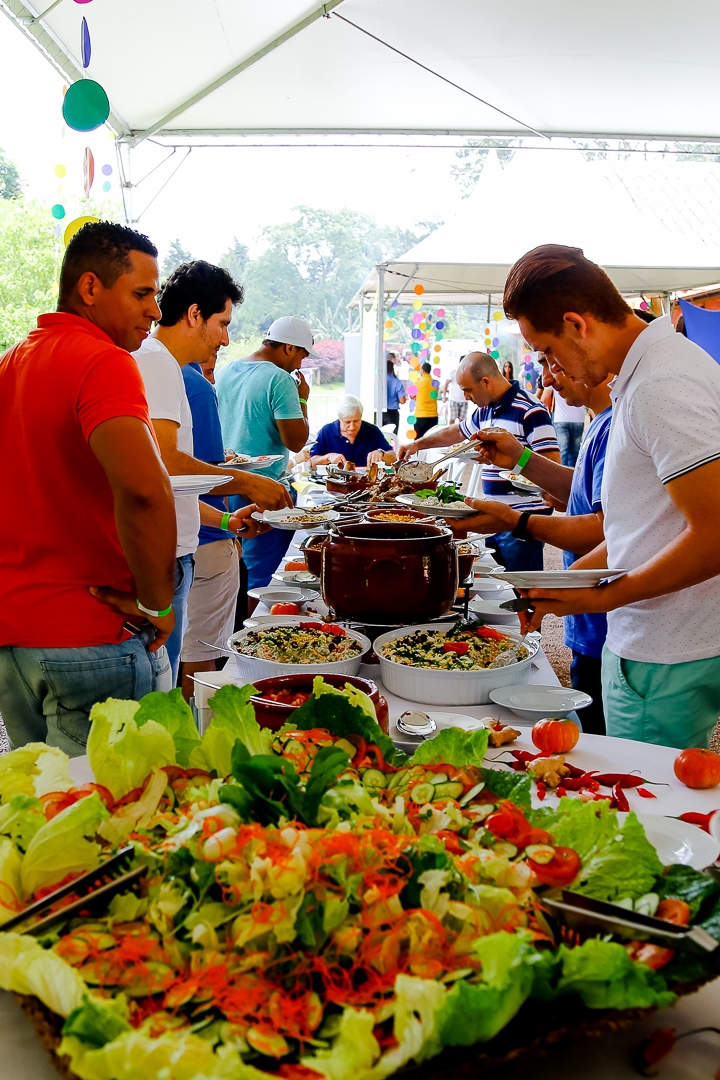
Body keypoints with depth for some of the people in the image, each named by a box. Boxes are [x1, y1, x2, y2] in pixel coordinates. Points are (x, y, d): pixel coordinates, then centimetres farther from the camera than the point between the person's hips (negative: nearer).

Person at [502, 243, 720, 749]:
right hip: (642, 643, 9)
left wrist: (603, 598, -14)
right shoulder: (643, 374, 13)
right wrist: (563, 587, 16)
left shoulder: (661, 386, -19)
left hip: (667, 665, -9)